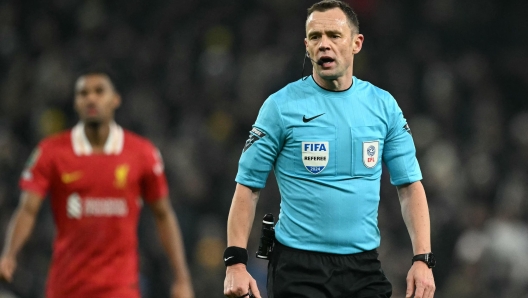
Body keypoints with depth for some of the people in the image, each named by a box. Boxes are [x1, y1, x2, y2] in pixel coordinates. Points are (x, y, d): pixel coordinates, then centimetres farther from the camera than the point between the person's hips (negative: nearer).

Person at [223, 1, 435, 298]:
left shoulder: (383, 105, 5)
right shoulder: (281, 106, -3)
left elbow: (410, 186, 6)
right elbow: (248, 187, -2)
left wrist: (423, 260, -5)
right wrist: (236, 263, -11)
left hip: (364, 268, 3)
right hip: (298, 266, -3)